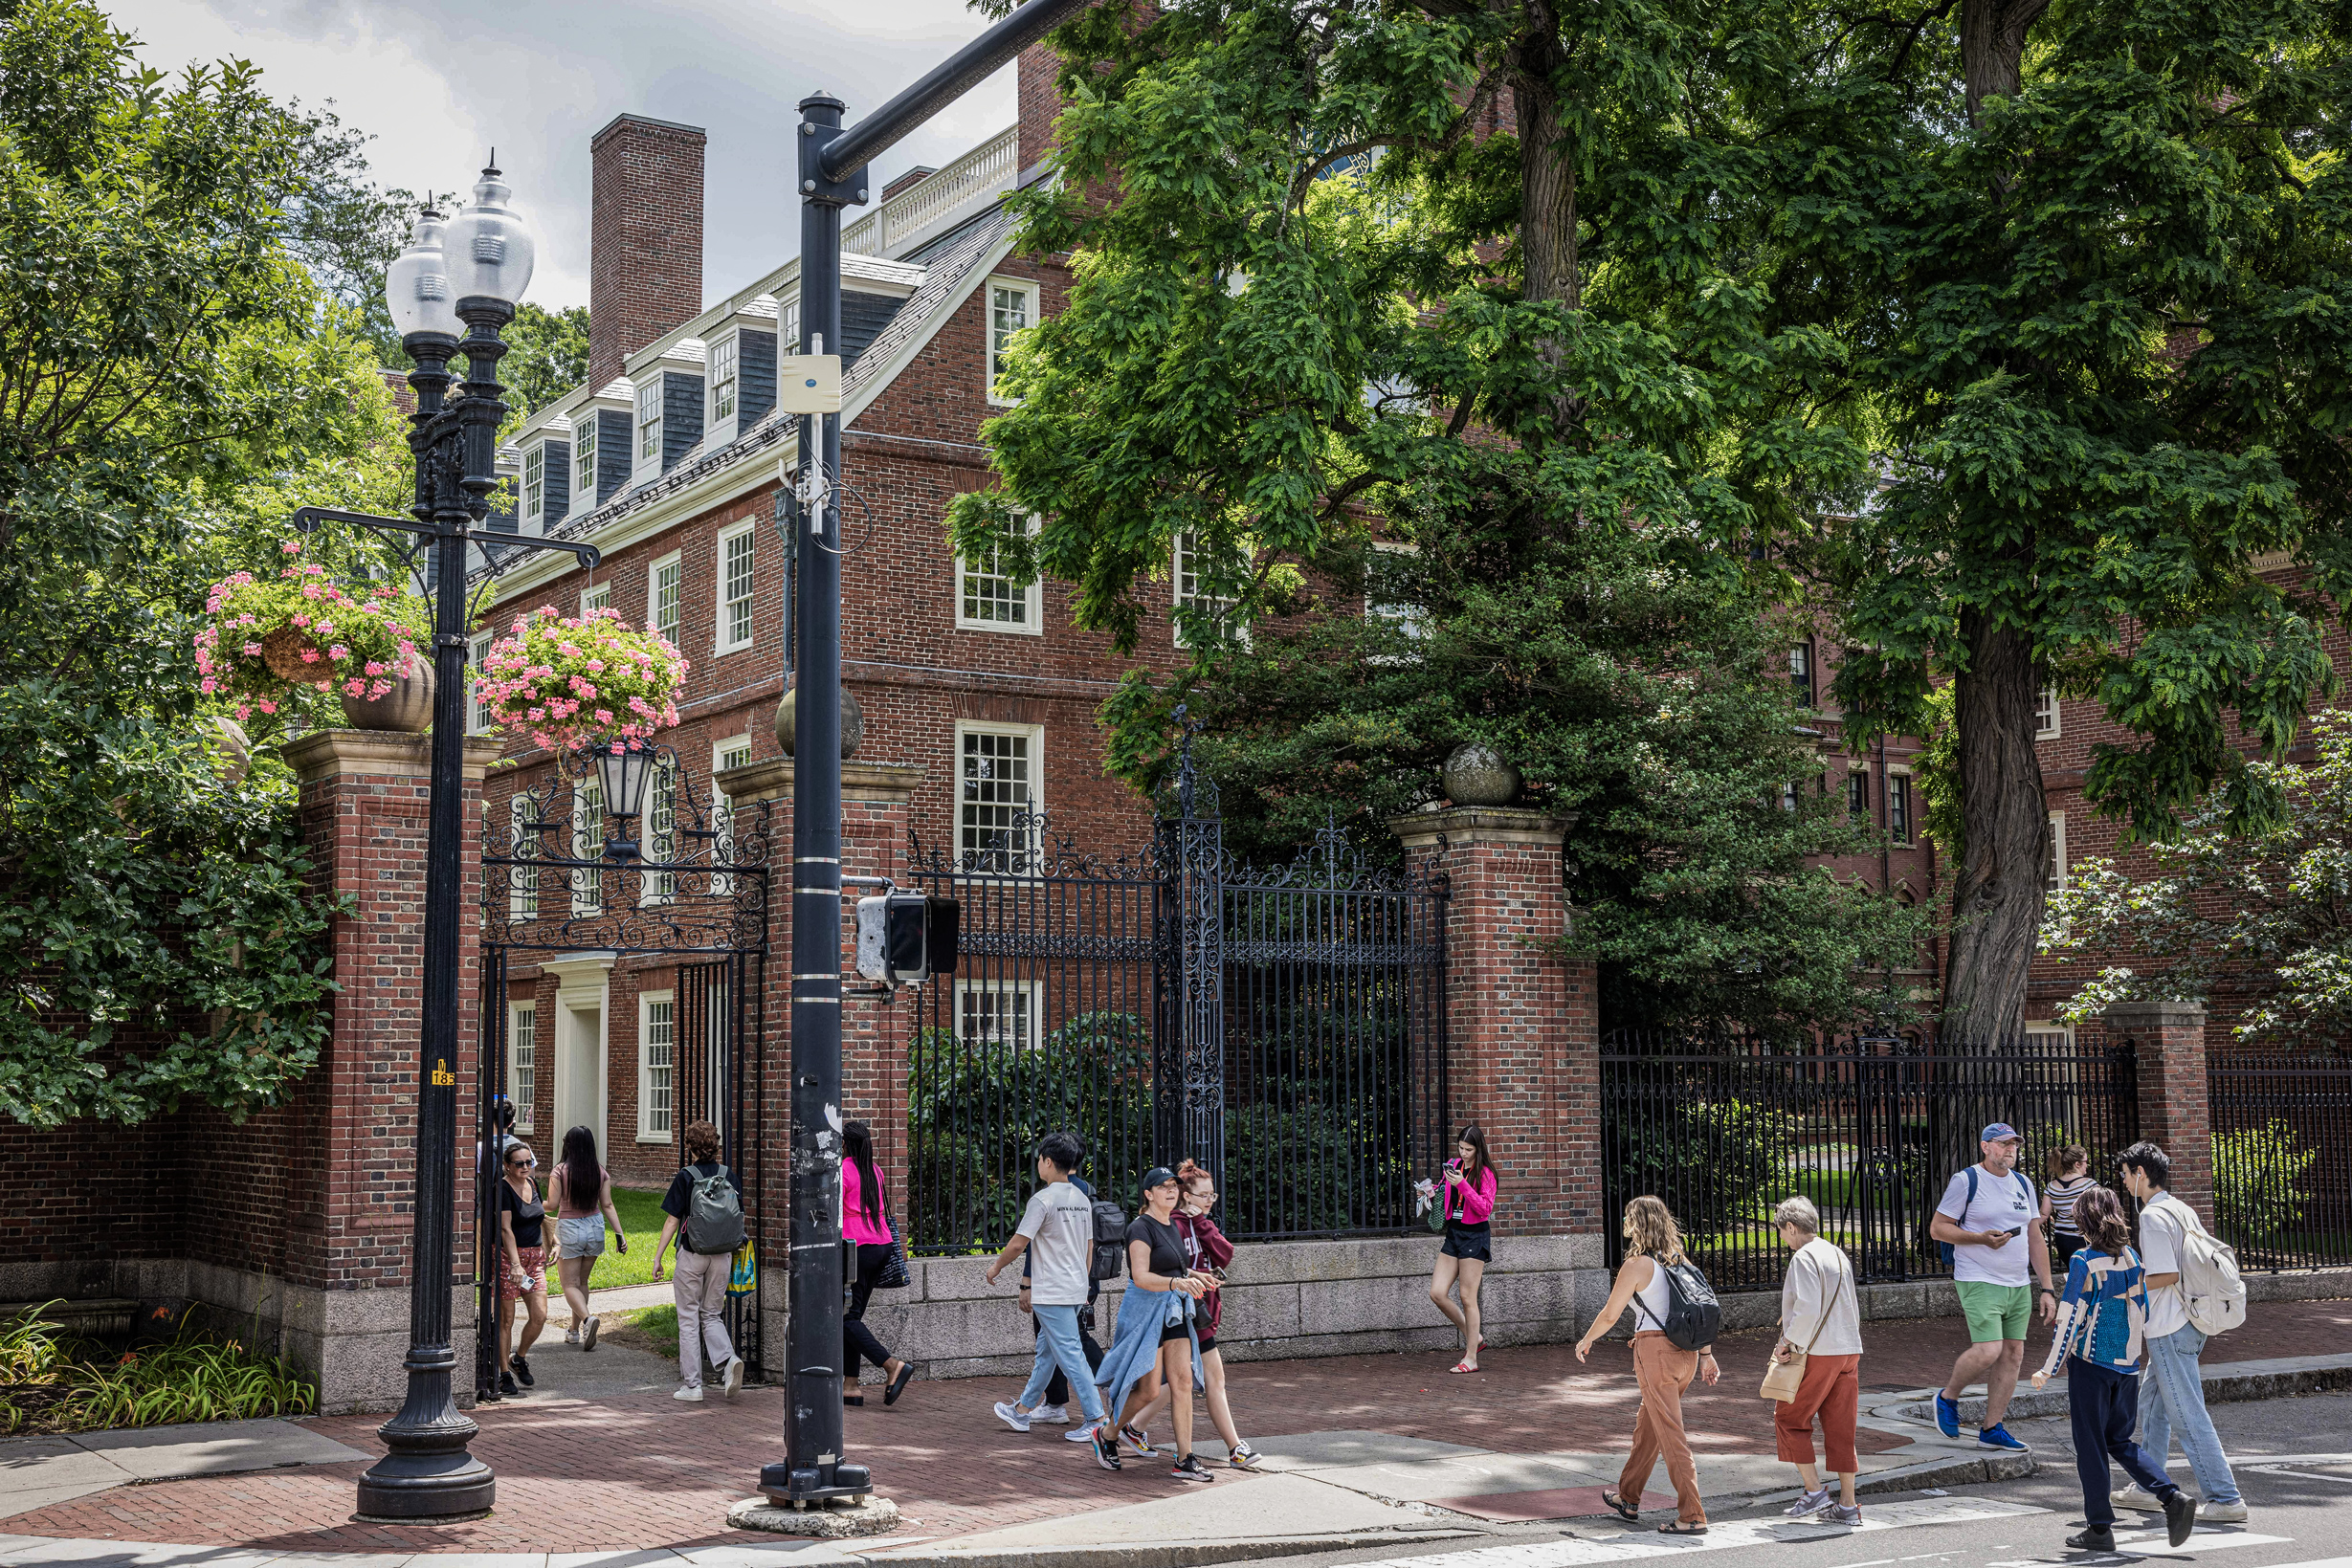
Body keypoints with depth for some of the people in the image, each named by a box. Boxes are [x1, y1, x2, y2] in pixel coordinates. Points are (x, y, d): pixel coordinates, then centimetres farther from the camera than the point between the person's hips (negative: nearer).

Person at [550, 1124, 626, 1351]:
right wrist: (619, 1234, 2)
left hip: (569, 1229, -4)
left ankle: (587, 1317, -24)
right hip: (595, 1228, 4)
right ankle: (574, 1331, 25)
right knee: (581, 1282, 18)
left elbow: (552, 1205, -11)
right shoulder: (601, 1172, -2)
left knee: (569, 1284, 2)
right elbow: (607, 1205, -1)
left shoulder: (560, 1171, -13)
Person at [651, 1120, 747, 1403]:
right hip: (723, 1255, 4)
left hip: (692, 1254, -4)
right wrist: (733, 1254, 19)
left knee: (688, 1319, 7)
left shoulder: (685, 1177, -7)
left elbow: (672, 1221, -7)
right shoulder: (730, 1175, 3)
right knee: (711, 1315, 16)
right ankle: (728, 1360, -11)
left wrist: (657, 1257, 0)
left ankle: (691, 1385, 7)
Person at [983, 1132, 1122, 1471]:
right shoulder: (1082, 1199, 10)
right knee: (1045, 1349, 20)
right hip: (1076, 1290, 9)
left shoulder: (1043, 1199, -14)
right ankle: (1022, 1411, 33)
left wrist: (996, 1267, 3)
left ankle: (1099, 1422, -17)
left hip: (1051, 1293, -9)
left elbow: (1019, 1242, -13)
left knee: (1069, 1354, -10)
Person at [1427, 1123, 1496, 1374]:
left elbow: (1485, 1208, -19)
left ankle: (1471, 1358, 4)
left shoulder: (1485, 1173, -9)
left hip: (1475, 1235, -7)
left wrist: (1463, 1184, -25)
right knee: (1436, 1293, 0)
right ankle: (1474, 1337, 17)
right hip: (1453, 1233, 7)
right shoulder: (1452, 1165, 8)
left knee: (1468, 1298, -4)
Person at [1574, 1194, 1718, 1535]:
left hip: (1655, 1351, -8)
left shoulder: (1637, 1265, -10)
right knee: (1647, 1427, 21)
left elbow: (1609, 1315, -4)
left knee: (1671, 1436, -5)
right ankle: (1628, 1499, 33)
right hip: (1686, 1352, 8)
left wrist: (1585, 1341, 12)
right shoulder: (1679, 1260, 10)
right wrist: (1706, 1354, 14)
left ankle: (1692, 1516, -8)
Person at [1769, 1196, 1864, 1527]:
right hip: (1849, 1350, 8)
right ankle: (1847, 1506, 9)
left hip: (1817, 1353, -8)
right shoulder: (1839, 1256, 14)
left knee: (1789, 1419, 7)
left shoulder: (1804, 1258, -11)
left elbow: (1807, 1308, -22)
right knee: (1840, 1427, 9)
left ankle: (1814, 1491, 4)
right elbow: (1853, 1309, 18)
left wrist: (1788, 1343, -13)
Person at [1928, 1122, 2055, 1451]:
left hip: (2018, 1285, 7)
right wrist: (1982, 1238, -19)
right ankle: (1947, 1397, 8)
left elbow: (2036, 1239, 16)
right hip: (1979, 1283, -7)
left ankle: (1991, 1429, 12)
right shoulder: (1966, 1181, -5)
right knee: (1988, 1351, -17)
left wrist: (2047, 1289, 10)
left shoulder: (2023, 1184, 14)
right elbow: (1938, 1228, -6)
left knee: (2013, 1354, 4)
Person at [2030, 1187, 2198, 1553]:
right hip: (2128, 1365, 6)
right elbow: (2144, 1315, 11)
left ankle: (2100, 1528, 8)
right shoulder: (2132, 1259, 4)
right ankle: (2172, 1498, 0)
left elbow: (2070, 1319, -14)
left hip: (2090, 1365, -6)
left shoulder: (2084, 1262, -13)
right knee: (2120, 1441, 17)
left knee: (2091, 1446, 4)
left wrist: (2049, 1368, -7)